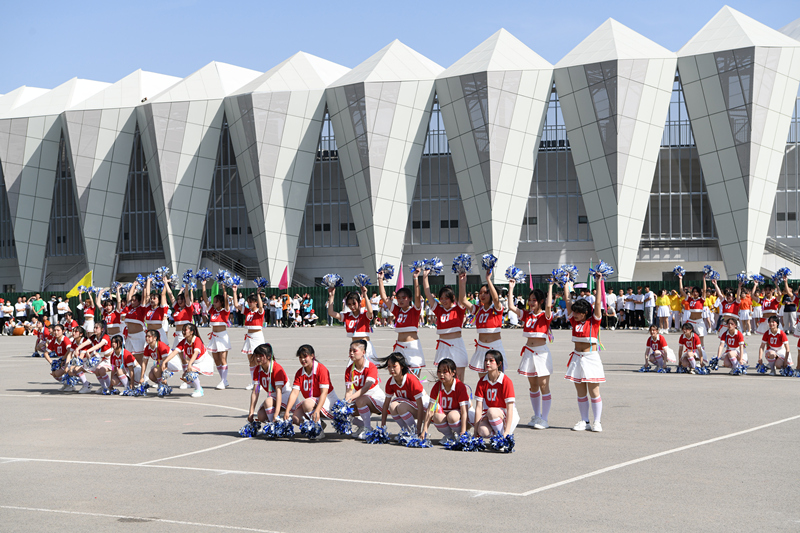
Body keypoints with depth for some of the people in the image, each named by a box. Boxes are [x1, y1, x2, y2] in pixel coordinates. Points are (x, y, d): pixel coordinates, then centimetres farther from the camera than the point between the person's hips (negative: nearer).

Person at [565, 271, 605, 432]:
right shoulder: (574, 321, 7)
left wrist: (598, 282, -12)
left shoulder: (593, 321, -4)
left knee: (594, 392, -1)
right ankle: (584, 421, 14)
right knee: (581, 393, 8)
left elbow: (598, 303, -11)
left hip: (591, 357, -5)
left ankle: (596, 422, 4)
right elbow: (568, 301, 8)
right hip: (577, 357, 5)